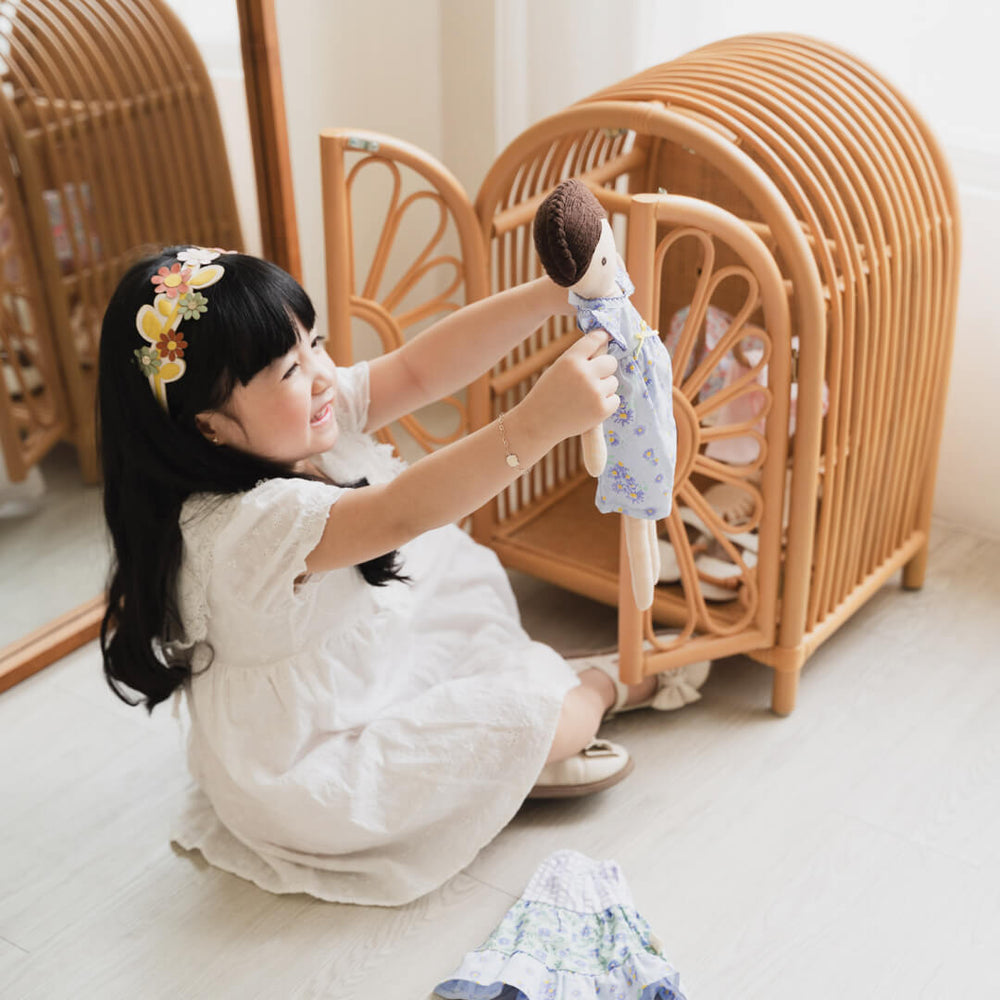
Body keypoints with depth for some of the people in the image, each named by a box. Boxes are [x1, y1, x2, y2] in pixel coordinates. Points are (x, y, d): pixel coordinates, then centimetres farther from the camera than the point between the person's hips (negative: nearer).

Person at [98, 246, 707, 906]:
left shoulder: (306, 427, -10)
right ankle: (597, 693, 22)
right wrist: (539, 423, -57)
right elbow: (401, 514, -48)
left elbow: (420, 370, -14)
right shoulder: (242, 524, -36)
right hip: (308, 780, -9)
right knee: (528, 714, -11)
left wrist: (549, 296, -26)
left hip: (367, 685, 9)